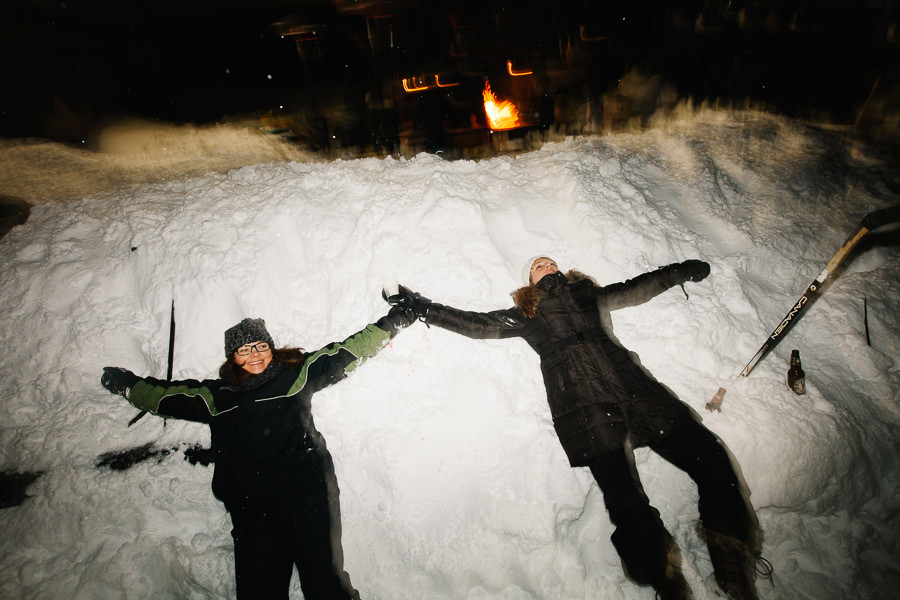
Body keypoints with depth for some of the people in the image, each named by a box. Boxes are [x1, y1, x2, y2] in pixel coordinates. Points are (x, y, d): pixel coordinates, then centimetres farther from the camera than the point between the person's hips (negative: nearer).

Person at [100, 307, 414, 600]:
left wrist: (390, 324, 7)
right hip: (250, 511, 3)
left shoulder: (296, 374, 6)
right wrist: (126, 383, 32)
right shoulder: (216, 396, 13)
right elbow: (165, 396, 27)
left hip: (306, 497, -3)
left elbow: (344, 354, 7)